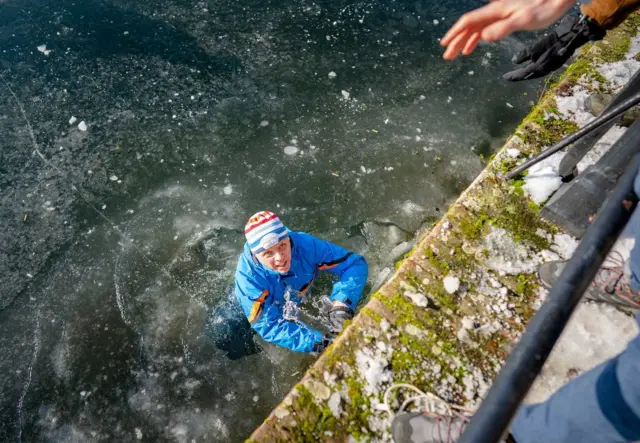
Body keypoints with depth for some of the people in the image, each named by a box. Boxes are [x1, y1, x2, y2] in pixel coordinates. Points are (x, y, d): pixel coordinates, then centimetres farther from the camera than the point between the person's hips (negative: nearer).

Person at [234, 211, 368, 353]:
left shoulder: (304, 244, -35)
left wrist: (341, 305, -48)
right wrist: (320, 342, -49)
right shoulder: (248, 276, -39)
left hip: (305, 302, 1)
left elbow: (355, 263, -32)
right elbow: (269, 326, -39)